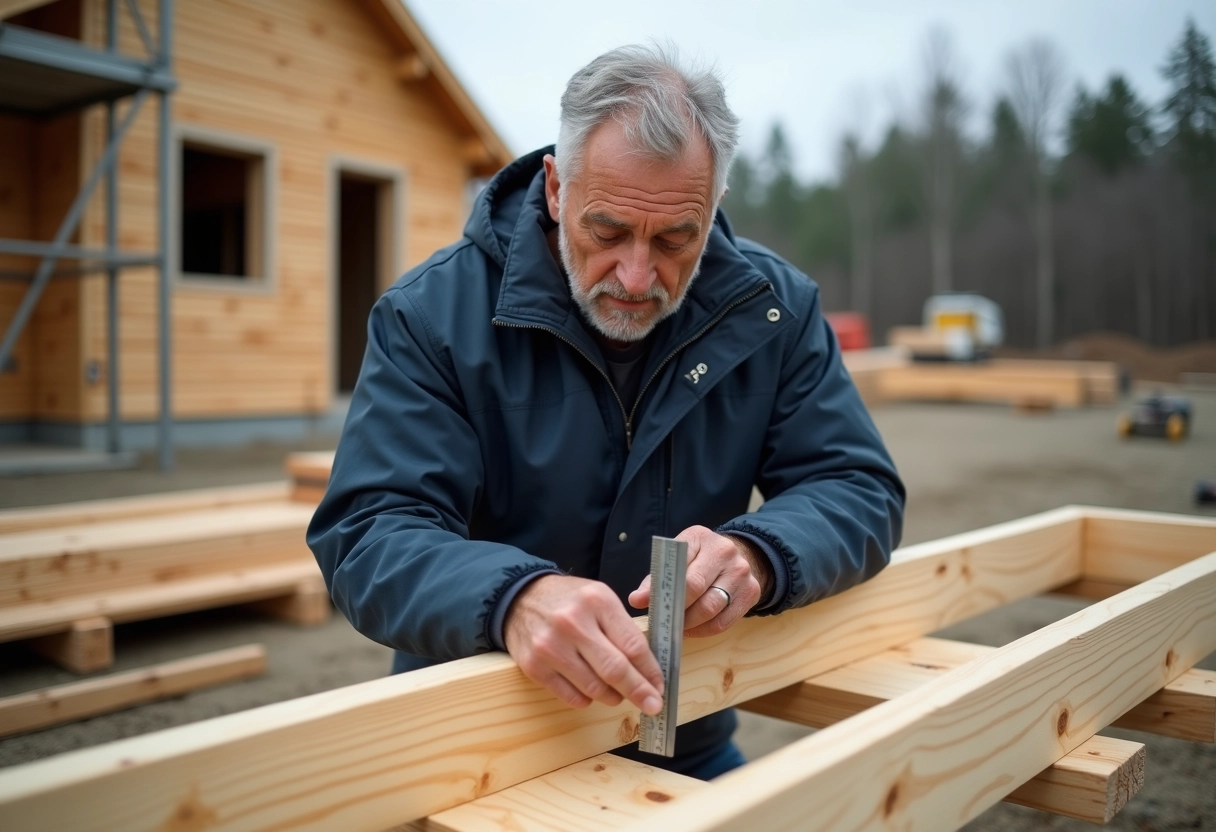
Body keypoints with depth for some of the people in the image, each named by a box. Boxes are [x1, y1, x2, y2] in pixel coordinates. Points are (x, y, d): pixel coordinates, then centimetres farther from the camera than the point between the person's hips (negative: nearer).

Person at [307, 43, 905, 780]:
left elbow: (859, 490, -10)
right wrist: (511, 596, -43)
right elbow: (368, 534, -21)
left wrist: (757, 555, -32)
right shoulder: (434, 314, -16)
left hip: (689, 745, 5)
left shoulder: (773, 309, -9)